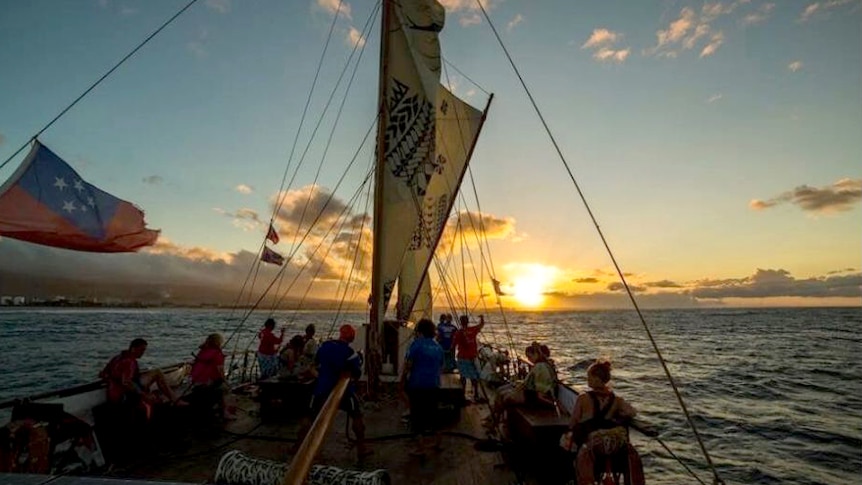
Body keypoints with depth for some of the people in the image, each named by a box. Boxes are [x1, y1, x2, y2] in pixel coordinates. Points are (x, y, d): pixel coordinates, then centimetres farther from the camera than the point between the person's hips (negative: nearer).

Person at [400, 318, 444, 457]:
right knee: (432, 413, 20)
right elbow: (441, 367, 16)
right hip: (434, 386, 6)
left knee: (417, 415, 4)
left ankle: (421, 448, 8)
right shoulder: (438, 346, 8)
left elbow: (408, 365, -13)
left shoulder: (417, 344, -11)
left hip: (417, 385, -6)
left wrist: (402, 382, -4)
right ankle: (436, 442, 32)